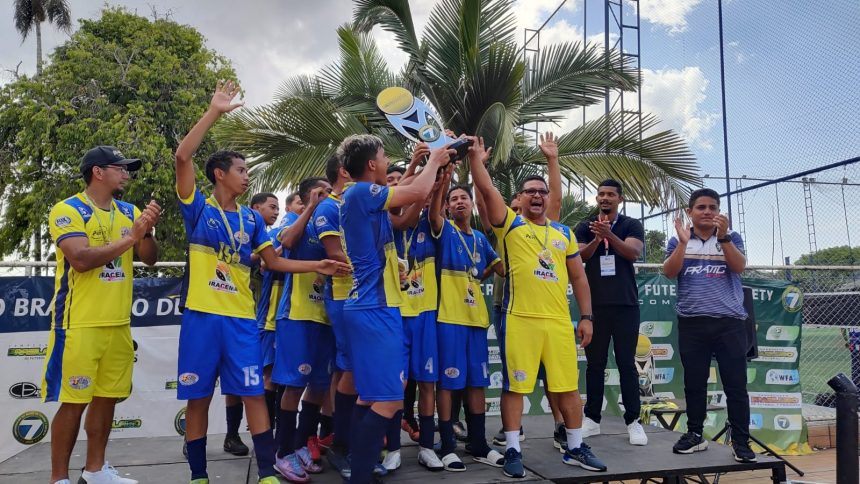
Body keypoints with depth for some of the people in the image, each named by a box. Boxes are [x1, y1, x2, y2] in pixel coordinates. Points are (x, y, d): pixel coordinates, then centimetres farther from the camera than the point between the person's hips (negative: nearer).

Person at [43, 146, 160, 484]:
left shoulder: (129, 212, 10)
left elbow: (149, 258, 6)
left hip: (119, 323, 6)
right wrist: (130, 237, -21)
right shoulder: (67, 210, -9)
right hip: (79, 324, -6)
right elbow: (81, 259, -21)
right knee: (74, 401, -1)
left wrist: (147, 231, -13)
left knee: (107, 397, 12)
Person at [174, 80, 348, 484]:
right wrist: (214, 112, -12)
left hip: (241, 317, 3)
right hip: (201, 315, -2)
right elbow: (182, 157, -11)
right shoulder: (198, 207, 2)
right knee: (197, 397, 6)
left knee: (253, 394, 1)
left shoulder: (251, 218, 12)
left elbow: (274, 262, 15)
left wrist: (317, 266, 4)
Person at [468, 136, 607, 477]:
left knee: (568, 386, 10)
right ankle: (512, 451, 14)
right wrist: (475, 158, -15)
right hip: (519, 320, -3)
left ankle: (575, 449, 25)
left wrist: (586, 316, 10)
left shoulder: (564, 233, 15)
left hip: (559, 321, 4)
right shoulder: (510, 225, 5)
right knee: (514, 387, 2)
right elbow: (487, 190, -9)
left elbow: (578, 277, 15)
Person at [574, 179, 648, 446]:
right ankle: (592, 418, 13)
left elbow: (633, 252, -15)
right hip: (594, 304, 2)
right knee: (595, 363, 6)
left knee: (626, 363, 1)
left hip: (625, 304, -1)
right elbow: (579, 256, -7)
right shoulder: (585, 226, 8)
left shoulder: (632, 225, 3)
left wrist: (609, 234, -33)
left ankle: (633, 421, 5)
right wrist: (596, 238, -27)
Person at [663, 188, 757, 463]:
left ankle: (741, 442, 8)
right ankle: (695, 435, 20)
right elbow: (669, 273, -6)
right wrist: (683, 242, -18)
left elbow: (739, 267, -9)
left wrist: (722, 236, -22)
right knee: (694, 383, 8)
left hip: (730, 322, -1)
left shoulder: (731, 238, 7)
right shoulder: (678, 241, 8)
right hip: (691, 323, 1)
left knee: (736, 384, 0)